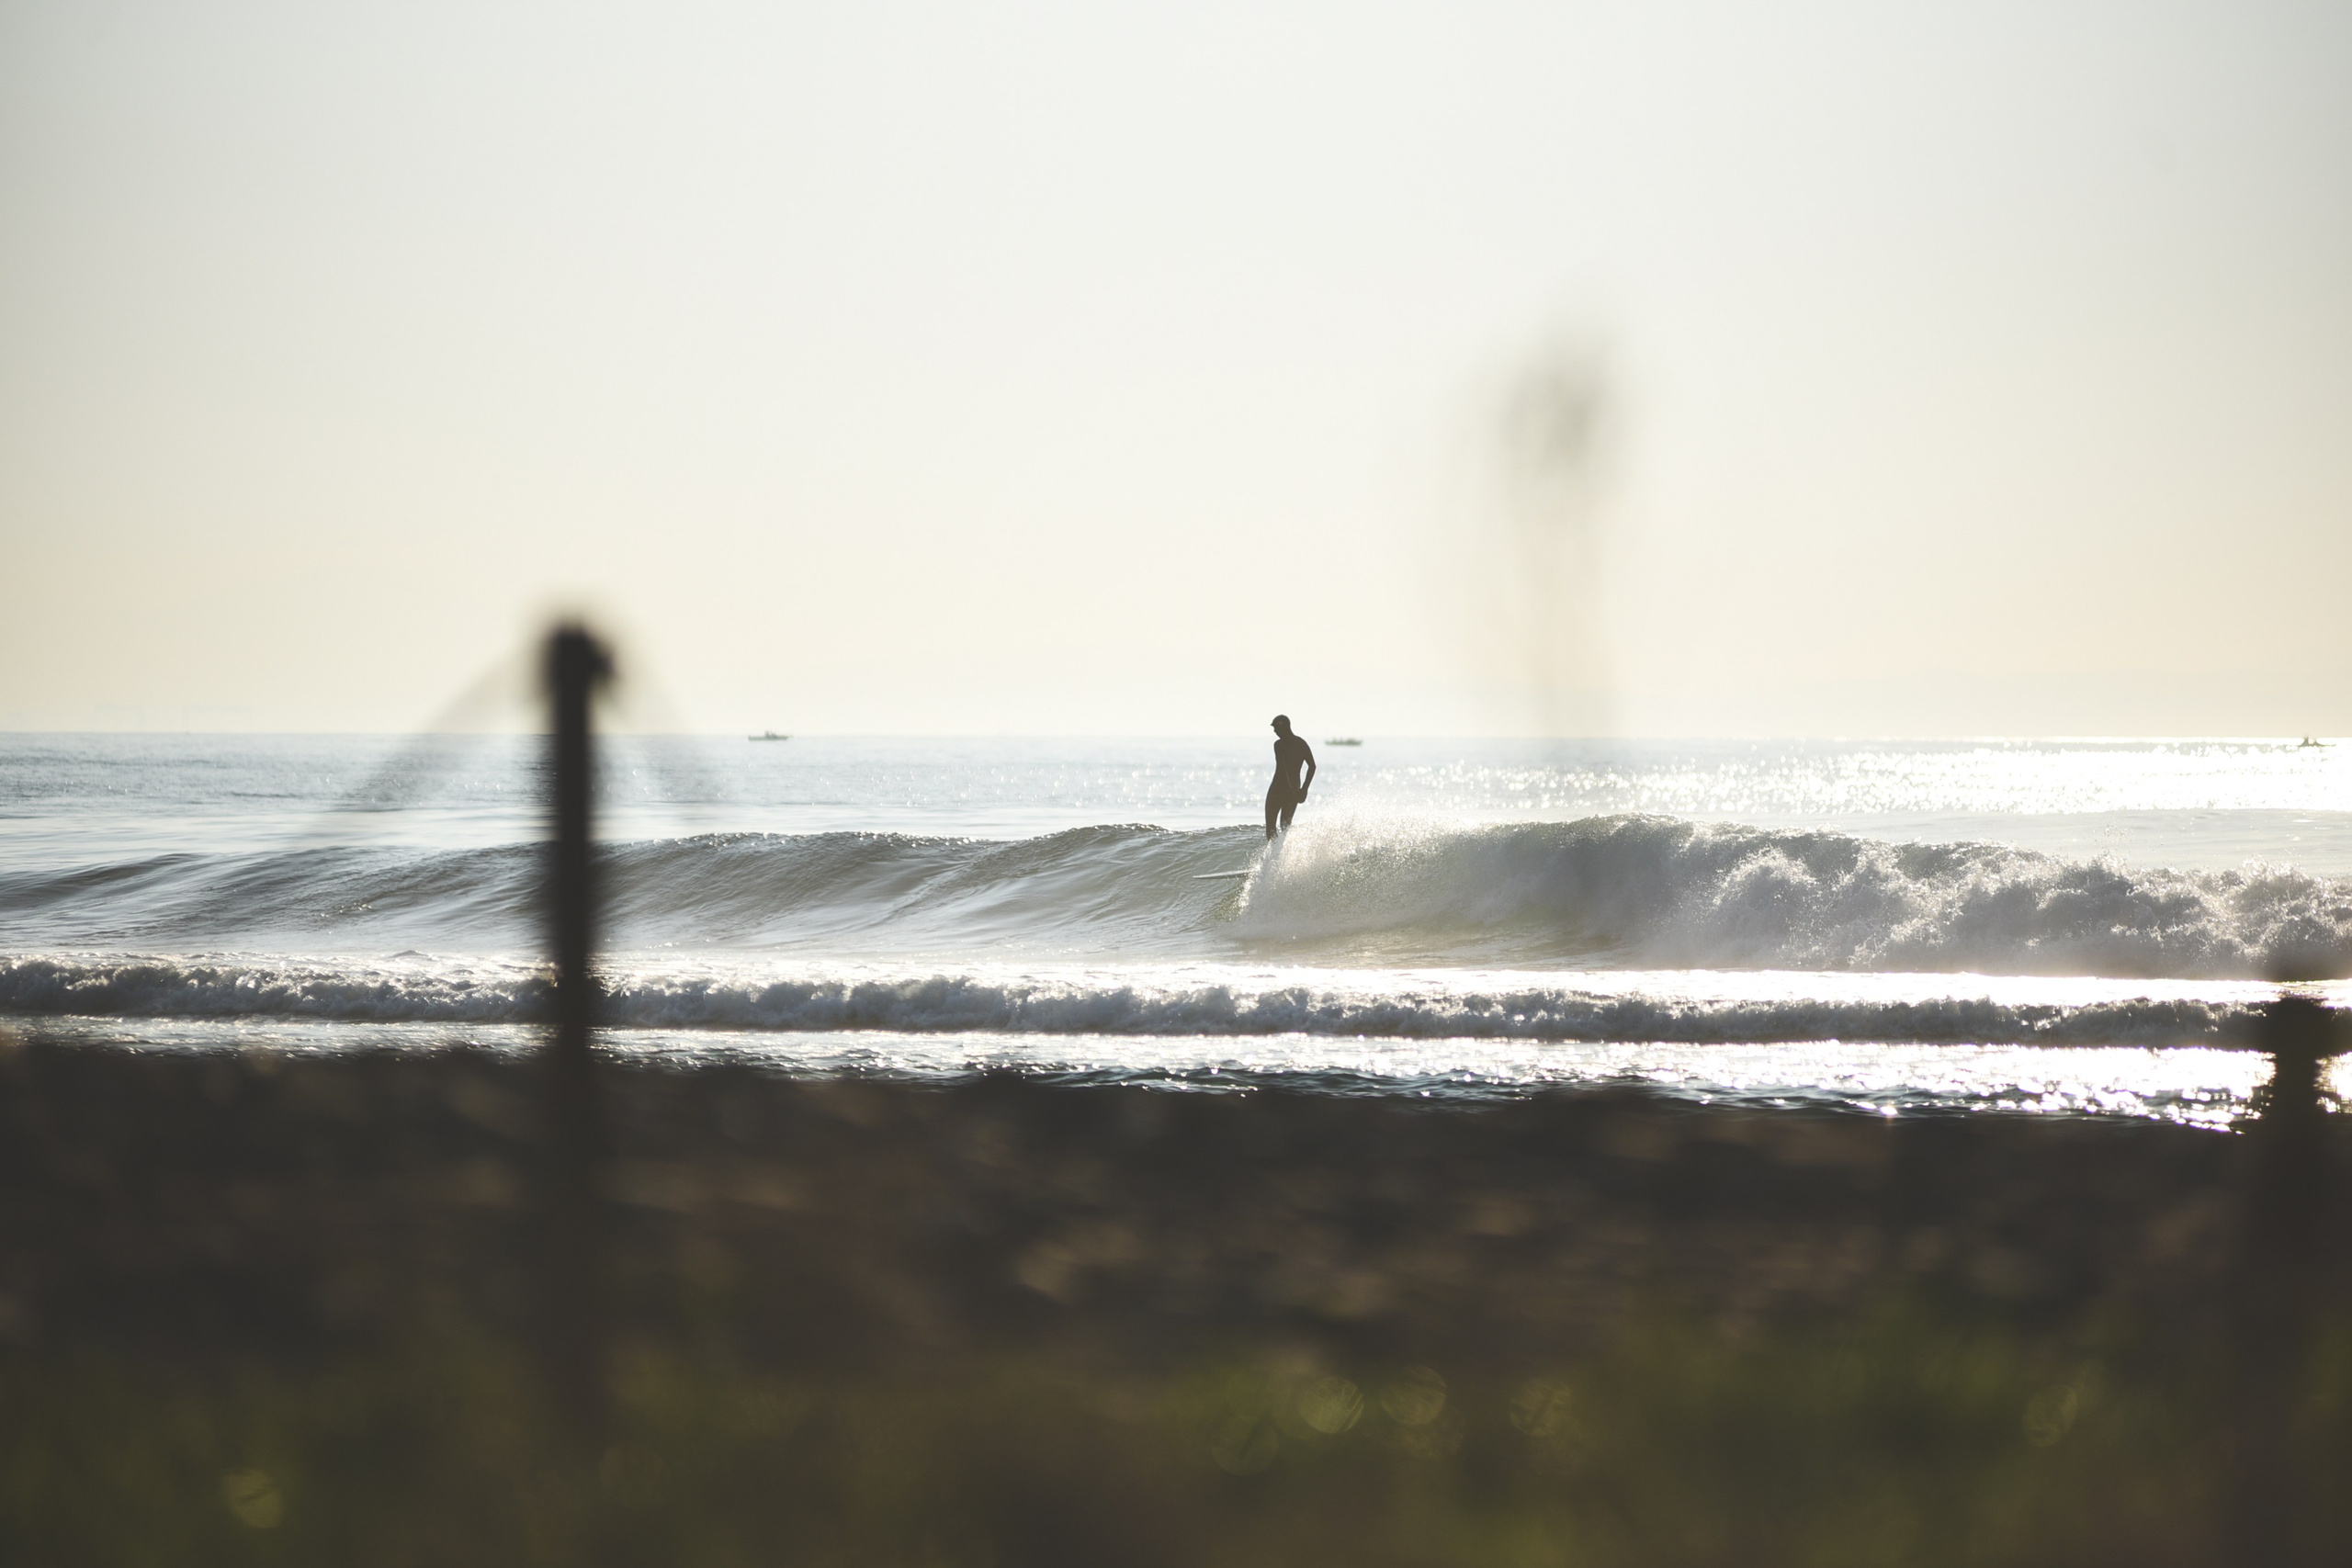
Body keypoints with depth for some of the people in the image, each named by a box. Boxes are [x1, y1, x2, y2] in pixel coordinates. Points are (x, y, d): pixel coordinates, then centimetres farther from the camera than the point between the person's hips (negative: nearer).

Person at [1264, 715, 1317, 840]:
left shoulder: (1279, 744, -11)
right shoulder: (1302, 744, 9)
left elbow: (1282, 767, -22)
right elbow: (1312, 766, 6)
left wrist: (1290, 789, -27)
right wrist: (1304, 788, 7)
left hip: (1279, 788, -6)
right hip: (1295, 789, 6)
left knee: (1271, 825, 0)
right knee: (1285, 825, 16)